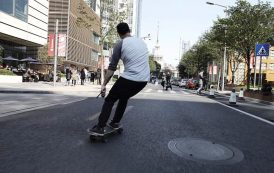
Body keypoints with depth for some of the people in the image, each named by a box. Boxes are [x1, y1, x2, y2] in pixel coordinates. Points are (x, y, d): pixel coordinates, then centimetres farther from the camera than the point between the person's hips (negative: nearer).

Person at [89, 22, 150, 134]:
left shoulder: (120, 44, -1)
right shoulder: (142, 42, 16)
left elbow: (112, 67, -4)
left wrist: (104, 84, 0)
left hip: (129, 79, -6)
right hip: (144, 80, 6)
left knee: (109, 100, 12)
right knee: (124, 98, 29)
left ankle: (100, 127, 8)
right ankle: (115, 123, 33)